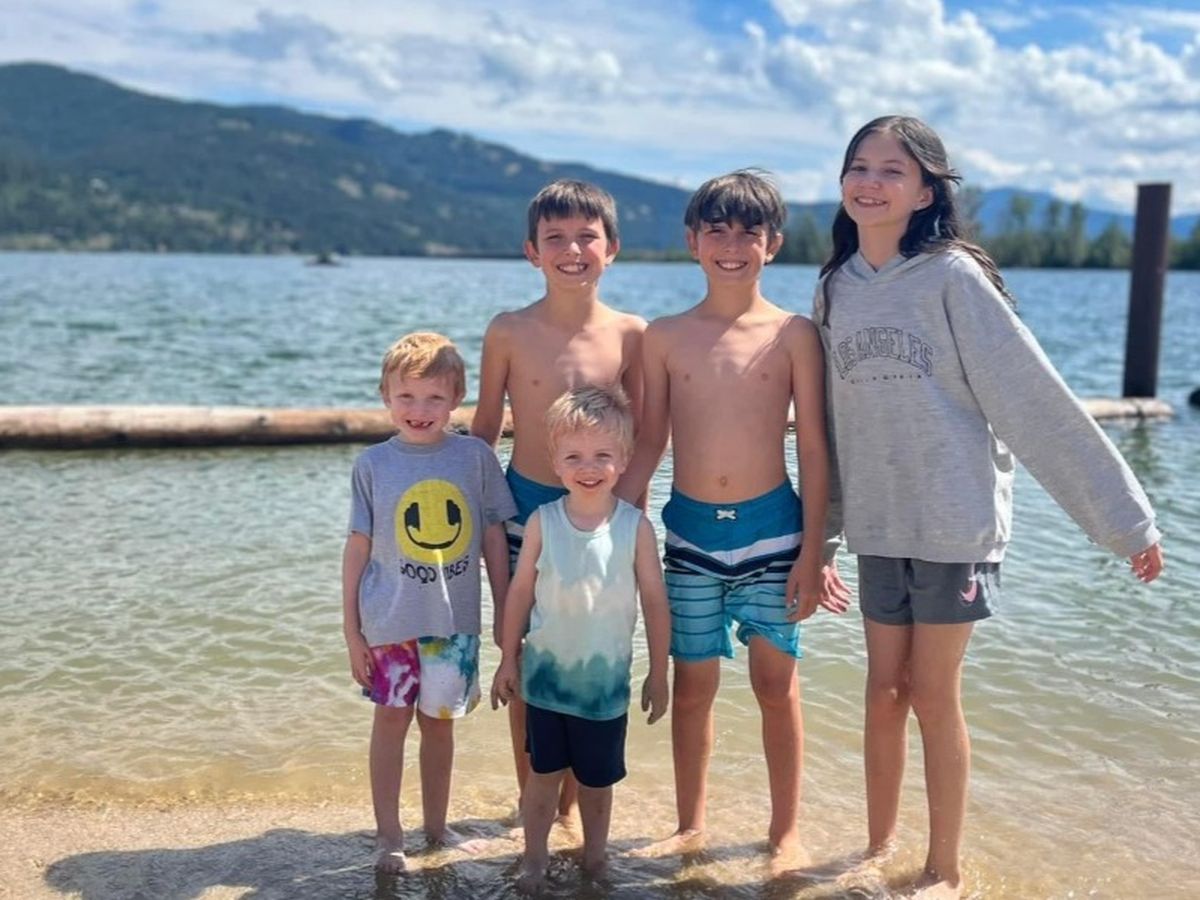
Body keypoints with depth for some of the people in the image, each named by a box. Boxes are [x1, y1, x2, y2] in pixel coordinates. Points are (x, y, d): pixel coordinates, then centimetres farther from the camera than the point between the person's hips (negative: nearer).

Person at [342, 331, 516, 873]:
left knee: (439, 720, 14)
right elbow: (358, 547, 0)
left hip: (455, 620, 1)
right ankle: (388, 837, 21)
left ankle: (436, 825, 32)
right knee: (392, 718, 8)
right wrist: (351, 629, -1)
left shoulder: (475, 456, -3)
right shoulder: (373, 463, -4)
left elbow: (495, 539, 2)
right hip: (390, 619, -1)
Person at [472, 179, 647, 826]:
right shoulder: (509, 331, -5)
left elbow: (639, 435, 5)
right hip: (525, 508, 0)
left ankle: (570, 803, 27)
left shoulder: (630, 334, -3)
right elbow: (485, 427, 4)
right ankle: (531, 801, 27)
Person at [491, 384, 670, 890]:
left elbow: (655, 603, -4)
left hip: (606, 680, 0)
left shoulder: (635, 527, -11)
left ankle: (595, 859, 34)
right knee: (543, 773, 11)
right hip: (546, 674, 0)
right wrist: (509, 659, 4)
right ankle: (534, 859, 29)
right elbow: (520, 592, 0)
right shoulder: (542, 522, -8)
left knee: (597, 780, 14)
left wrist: (658, 674, -1)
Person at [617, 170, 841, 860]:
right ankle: (691, 826, 29)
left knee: (777, 684, 9)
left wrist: (812, 551, -5)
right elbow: (649, 444, 6)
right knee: (692, 685, 12)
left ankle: (787, 829, 26)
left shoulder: (793, 334, -3)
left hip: (771, 526, -1)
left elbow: (814, 448, -2)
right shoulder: (665, 337, 2)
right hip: (691, 530, 2)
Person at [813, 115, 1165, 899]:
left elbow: (1038, 400, -11)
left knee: (935, 697, 4)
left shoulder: (953, 277, -10)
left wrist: (1123, 514, -10)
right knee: (885, 693, 12)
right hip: (878, 526, 4)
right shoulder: (835, 290, 5)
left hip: (955, 524, -4)